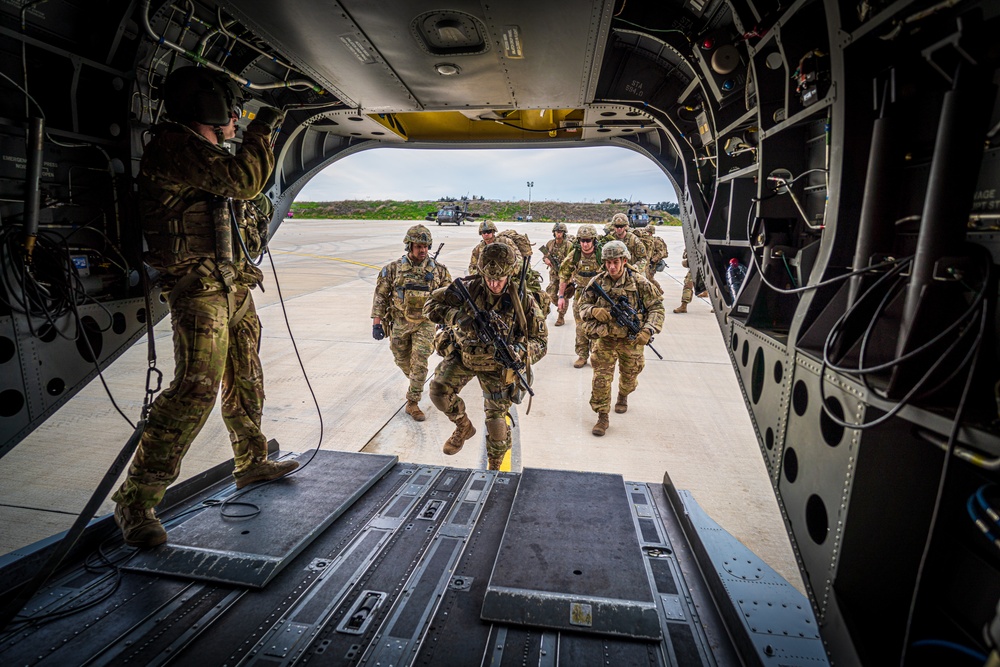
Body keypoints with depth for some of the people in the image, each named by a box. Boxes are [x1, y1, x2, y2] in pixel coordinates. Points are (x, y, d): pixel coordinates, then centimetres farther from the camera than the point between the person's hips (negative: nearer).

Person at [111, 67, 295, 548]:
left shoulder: (206, 151, 23)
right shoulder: (175, 143, -8)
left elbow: (244, 189, 34)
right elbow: (243, 181, -19)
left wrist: (262, 140, 27)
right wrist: (258, 133, -6)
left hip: (233, 283, 10)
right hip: (199, 283, -10)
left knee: (245, 380, 16)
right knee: (197, 386, -18)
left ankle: (252, 463, 32)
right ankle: (136, 500, -8)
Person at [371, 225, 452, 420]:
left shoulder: (438, 270, -2)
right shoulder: (393, 269, -4)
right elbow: (380, 296, -1)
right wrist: (377, 322, -6)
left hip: (424, 324, -1)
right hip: (399, 323, 1)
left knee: (419, 364, -8)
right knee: (403, 363, 15)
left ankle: (412, 403, 3)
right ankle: (416, 385, 46)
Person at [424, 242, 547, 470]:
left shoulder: (523, 301, -17)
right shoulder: (467, 288, -15)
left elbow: (540, 342, -12)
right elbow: (431, 305, -12)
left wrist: (519, 350, -34)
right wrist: (458, 317, -31)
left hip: (497, 364, -1)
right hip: (463, 354, 1)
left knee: (497, 422, 1)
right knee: (438, 390, -21)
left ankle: (495, 470, 29)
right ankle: (464, 427, 11)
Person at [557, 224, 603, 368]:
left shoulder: (602, 254, -10)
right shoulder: (574, 255, -5)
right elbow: (564, 276, 2)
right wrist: (561, 296, 0)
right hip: (580, 295, 1)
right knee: (581, 328, 6)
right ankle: (582, 356, 19)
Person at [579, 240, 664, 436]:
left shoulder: (639, 282, -11)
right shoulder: (597, 281, -6)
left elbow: (656, 308, -6)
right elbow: (582, 304, 3)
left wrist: (648, 331, -20)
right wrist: (594, 311, -20)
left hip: (631, 340, 0)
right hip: (605, 339, 0)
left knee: (629, 376, 19)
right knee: (601, 378, -6)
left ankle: (623, 396, 52)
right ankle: (602, 417, 7)